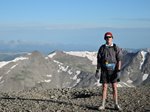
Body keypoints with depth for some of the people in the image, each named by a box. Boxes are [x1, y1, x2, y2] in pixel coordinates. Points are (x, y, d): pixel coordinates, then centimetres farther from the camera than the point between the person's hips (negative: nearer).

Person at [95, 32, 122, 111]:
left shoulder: (116, 48, -2)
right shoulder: (102, 48, 2)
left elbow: (119, 60, -5)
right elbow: (99, 60, 5)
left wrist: (118, 71, -14)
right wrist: (97, 70, 0)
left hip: (113, 71, 0)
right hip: (104, 71, 1)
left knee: (114, 88, 0)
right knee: (104, 88, 0)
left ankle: (116, 105, 8)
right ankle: (103, 105, 5)